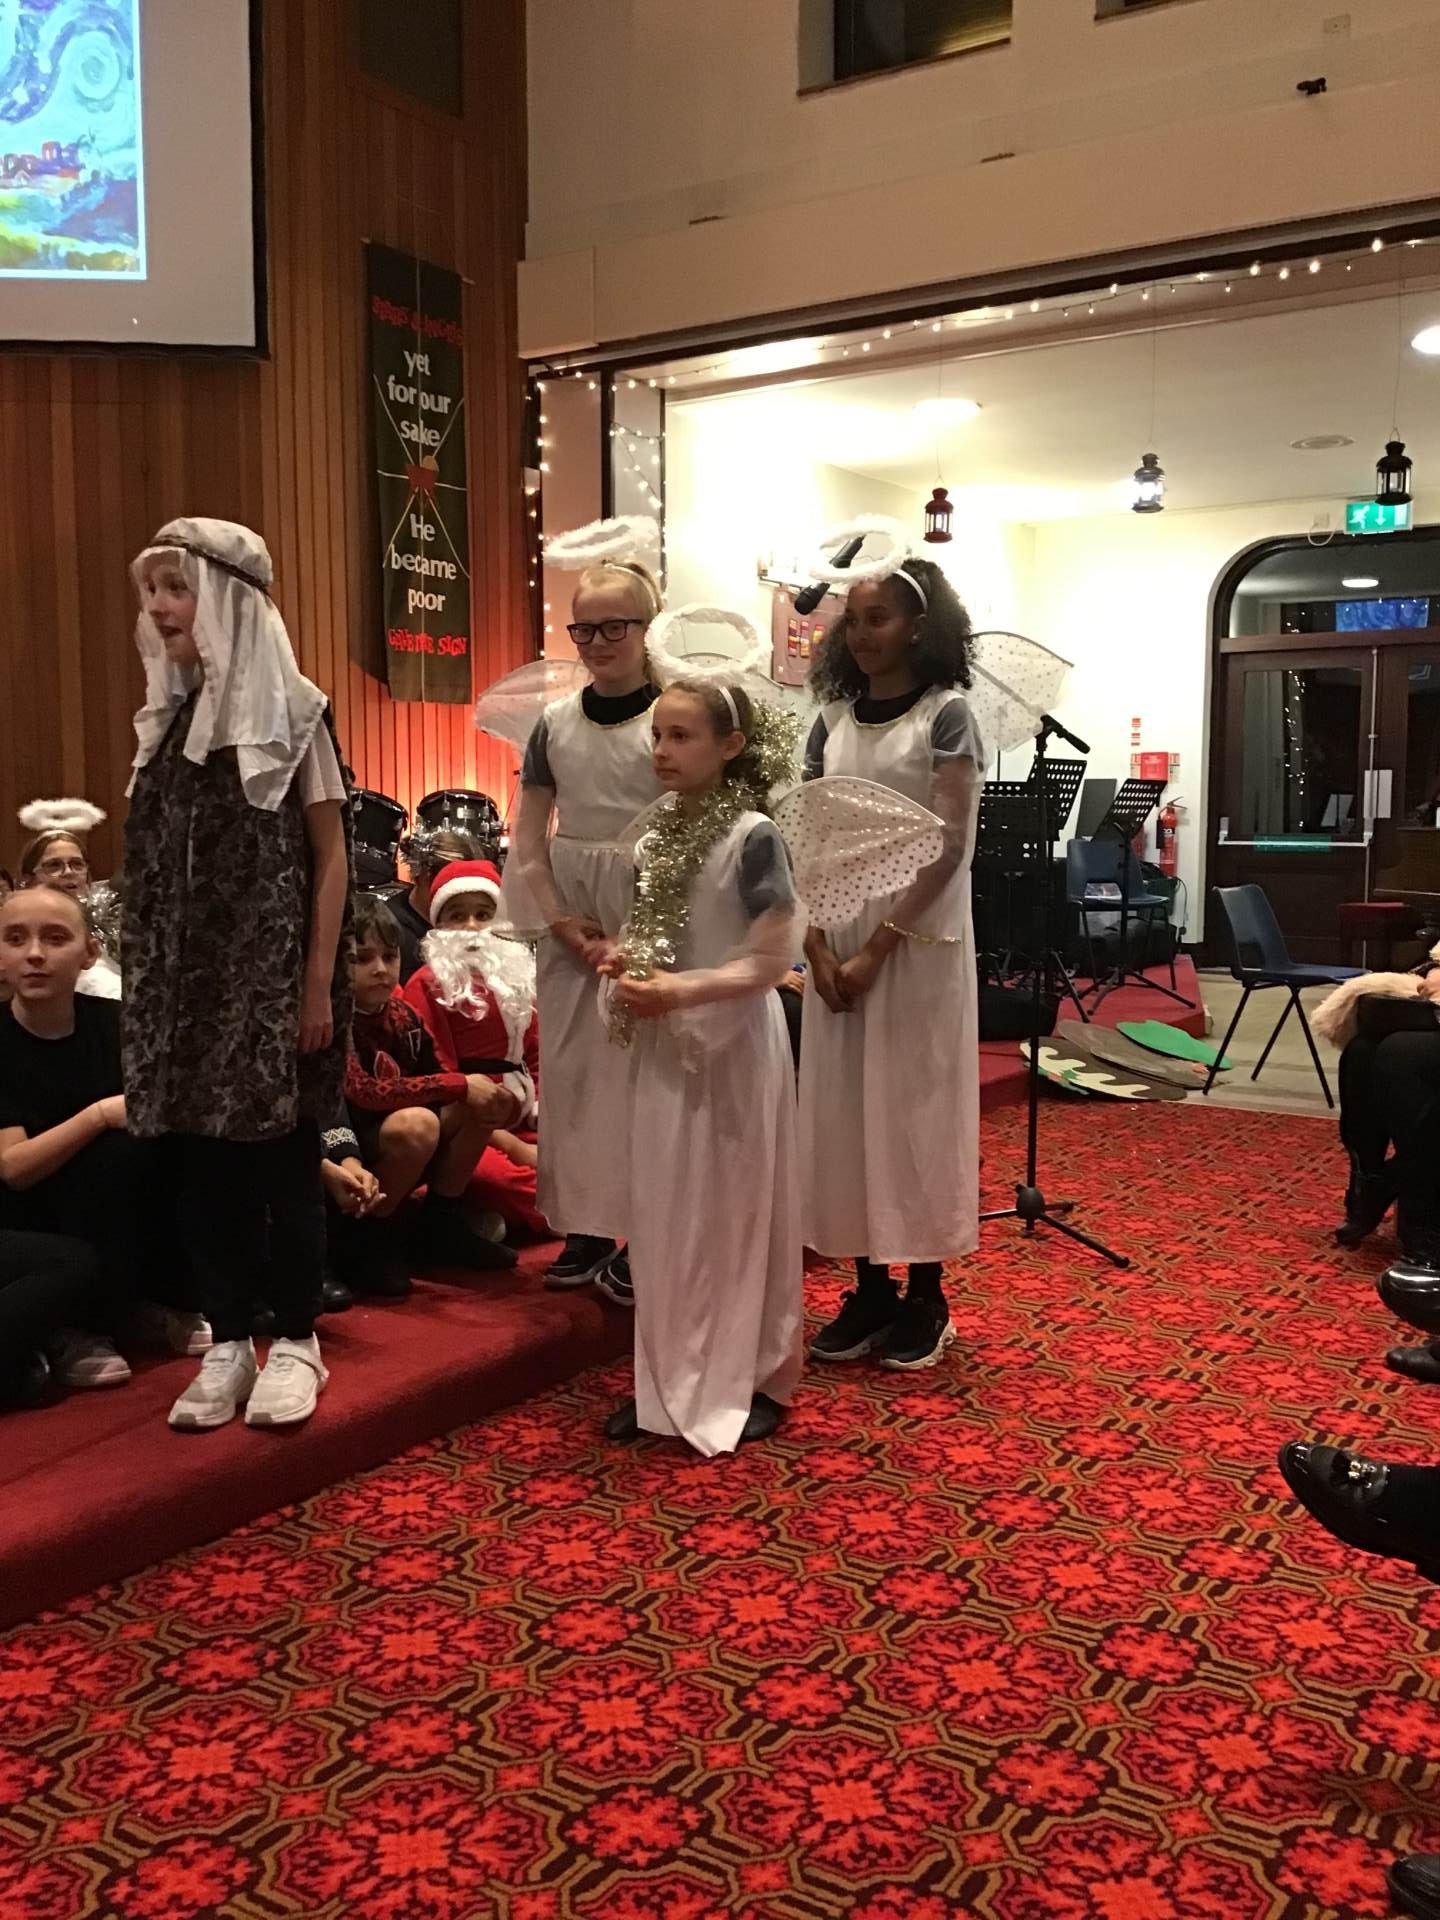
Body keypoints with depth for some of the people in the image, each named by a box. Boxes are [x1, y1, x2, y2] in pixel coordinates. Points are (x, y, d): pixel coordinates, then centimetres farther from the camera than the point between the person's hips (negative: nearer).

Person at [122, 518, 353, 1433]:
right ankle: (229, 1343, 20)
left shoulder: (291, 712, -6)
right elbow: (153, 861, 12)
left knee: (283, 1160, 3)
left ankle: (296, 1342, 17)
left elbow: (331, 853, -7)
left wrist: (320, 984, -12)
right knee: (203, 1165, 8)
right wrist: (150, 979, 9)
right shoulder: (168, 715, 10)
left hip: (274, 973, -5)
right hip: (187, 977, 5)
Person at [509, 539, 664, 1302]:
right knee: (570, 1067, 7)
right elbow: (528, 840, 10)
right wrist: (560, 922, -2)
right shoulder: (555, 722, 8)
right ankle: (585, 1227, 19)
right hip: (568, 919, 4)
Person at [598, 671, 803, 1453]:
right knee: (663, 1211, 10)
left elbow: (773, 960, -16)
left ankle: (752, 1379, 20)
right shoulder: (657, 833, 6)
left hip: (733, 1042, -6)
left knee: (735, 1208, 5)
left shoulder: (753, 836, -14)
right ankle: (668, 1377, 23)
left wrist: (678, 992, -22)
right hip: (665, 1044, 6)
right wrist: (624, 963, -4)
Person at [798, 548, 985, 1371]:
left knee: (916, 1104, 2)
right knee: (843, 1105, 6)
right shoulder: (834, 722, 10)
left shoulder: (947, 715, -4)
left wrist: (880, 946, -17)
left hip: (918, 936, -5)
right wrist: (817, 944, -6)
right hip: (839, 939, 5)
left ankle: (925, 1296, 14)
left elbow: (949, 846, -11)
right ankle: (869, 1287, 18)